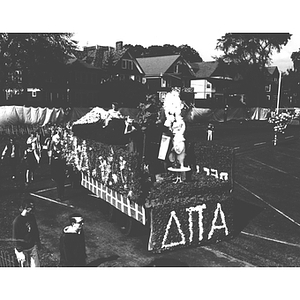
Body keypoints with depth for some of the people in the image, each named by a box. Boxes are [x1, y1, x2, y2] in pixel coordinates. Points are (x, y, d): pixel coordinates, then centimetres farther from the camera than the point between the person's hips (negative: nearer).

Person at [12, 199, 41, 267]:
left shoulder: (32, 217, -2)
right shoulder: (17, 221, -21)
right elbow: (16, 238, -18)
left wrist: (38, 242, 19)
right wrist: (20, 252, -19)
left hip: (33, 247, 5)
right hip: (23, 250, -5)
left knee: (36, 266, 6)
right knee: (25, 266, 10)